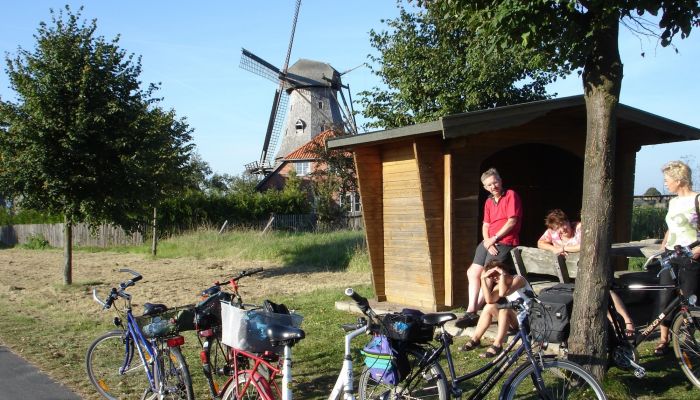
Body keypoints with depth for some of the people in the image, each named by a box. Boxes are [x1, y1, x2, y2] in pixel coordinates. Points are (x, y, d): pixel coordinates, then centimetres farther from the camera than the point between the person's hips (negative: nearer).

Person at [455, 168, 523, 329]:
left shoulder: (511, 195, -4)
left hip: (505, 242, -8)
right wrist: (487, 241, -8)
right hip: (489, 241, 8)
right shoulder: (488, 202, 17)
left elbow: (512, 221, -12)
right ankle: (471, 311, -5)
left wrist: (494, 238, -11)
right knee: (473, 272, -3)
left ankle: (473, 312, -8)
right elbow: (485, 226, 11)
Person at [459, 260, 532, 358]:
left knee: (504, 309, -30)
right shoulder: (499, 285, 6)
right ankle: (475, 340, -8)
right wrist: (483, 279, -17)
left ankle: (497, 345, -30)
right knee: (490, 307, -11)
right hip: (514, 319, 7)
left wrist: (502, 274, -25)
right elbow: (489, 300, -17)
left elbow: (502, 293, -33)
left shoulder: (518, 279, -12)